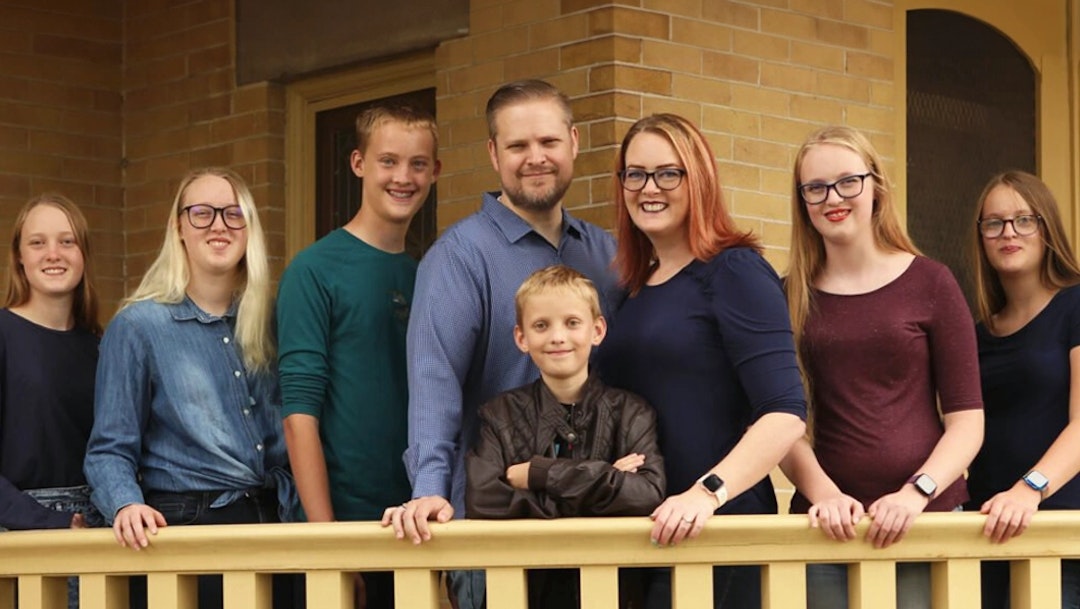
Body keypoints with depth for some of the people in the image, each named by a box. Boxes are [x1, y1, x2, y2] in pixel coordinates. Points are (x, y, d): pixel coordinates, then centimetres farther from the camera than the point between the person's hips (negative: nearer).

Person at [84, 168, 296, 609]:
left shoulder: (264, 322, 11)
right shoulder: (138, 326, -4)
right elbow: (110, 450, -8)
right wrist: (125, 506, -26)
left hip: (270, 523, 5)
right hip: (186, 531, -5)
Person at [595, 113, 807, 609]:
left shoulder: (733, 271, -8)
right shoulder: (636, 287, 13)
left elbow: (785, 414, -17)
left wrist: (708, 493, -28)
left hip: (718, 528, -7)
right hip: (645, 530, 7)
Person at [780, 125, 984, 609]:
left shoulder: (929, 283, 1)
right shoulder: (791, 296, 7)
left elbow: (967, 418, -1)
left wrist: (917, 492, -15)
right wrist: (822, 493, -14)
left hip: (924, 515, -1)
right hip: (828, 524, 1)